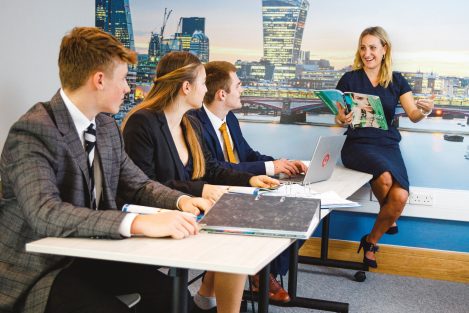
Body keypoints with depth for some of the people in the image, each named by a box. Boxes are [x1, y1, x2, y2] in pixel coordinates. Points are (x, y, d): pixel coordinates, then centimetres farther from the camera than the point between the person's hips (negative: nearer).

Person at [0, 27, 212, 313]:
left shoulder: (107, 126, 6)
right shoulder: (31, 132, -20)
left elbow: (138, 185, 14)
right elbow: (45, 213, -34)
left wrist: (181, 200, -8)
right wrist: (139, 223, -43)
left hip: (90, 256, 7)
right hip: (38, 271, -7)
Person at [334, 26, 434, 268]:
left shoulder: (396, 81, 10)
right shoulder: (350, 79, 5)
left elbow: (413, 116, 2)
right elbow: (339, 117, 6)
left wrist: (424, 111, -22)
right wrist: (341, 119, -19)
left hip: (388, 144, 2)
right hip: (358, 144, -2)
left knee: (400, 197, -23)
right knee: (385, 176, -34)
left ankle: (371, 241, 3)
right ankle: (388, 220, 1)